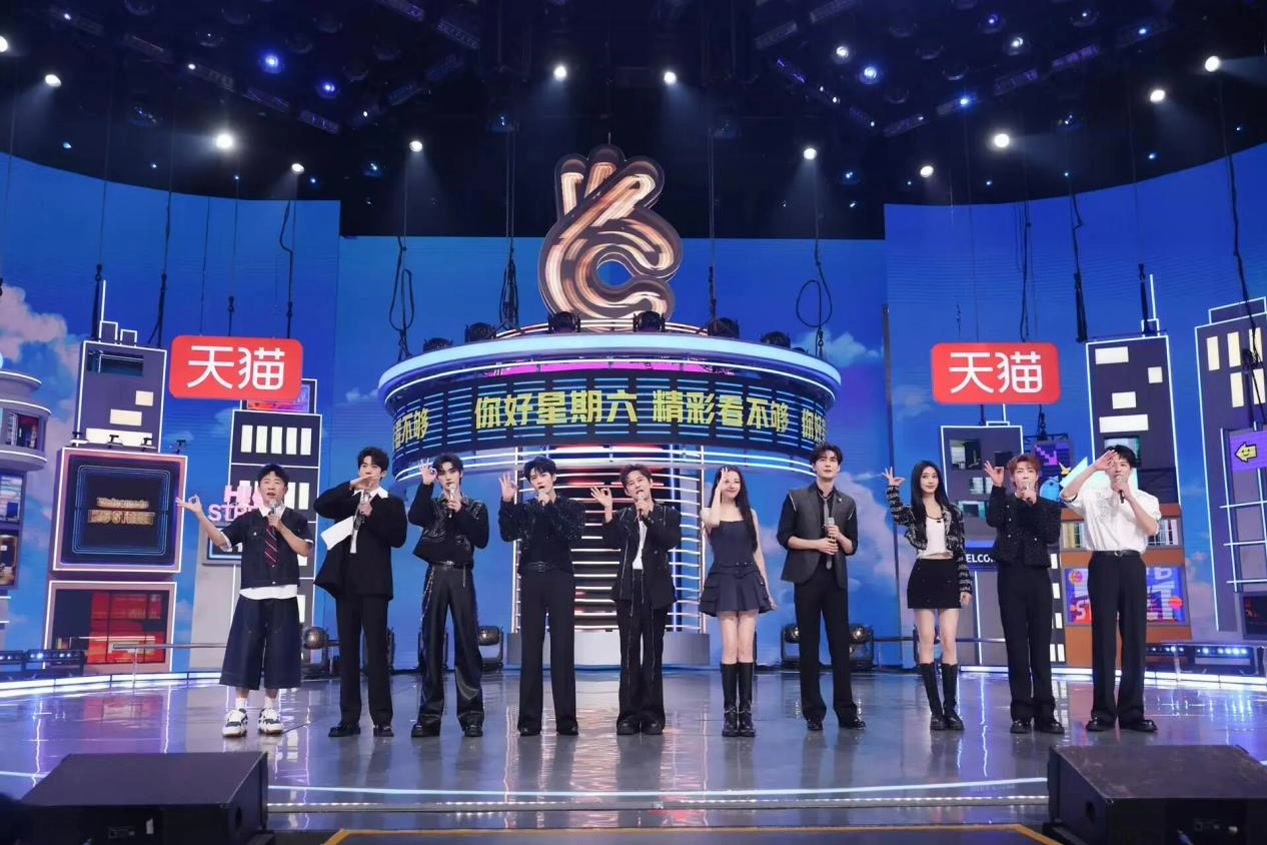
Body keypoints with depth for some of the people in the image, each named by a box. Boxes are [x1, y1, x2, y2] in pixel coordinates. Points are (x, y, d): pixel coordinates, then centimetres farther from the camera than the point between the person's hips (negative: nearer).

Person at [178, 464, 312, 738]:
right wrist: (200, 515, -17)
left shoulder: (296, 520, 6)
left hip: (284, 596, 0)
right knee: (245, 652, -1)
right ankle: (238, 711, 6)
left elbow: (305, 550, -6)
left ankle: (270, 711, 13)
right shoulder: (248, 519, 5)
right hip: (252, 595, 0)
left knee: (278, 653, 3)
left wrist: (282, 528, -13)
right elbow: (220, 540, -7)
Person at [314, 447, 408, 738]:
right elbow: (319, 505, -3)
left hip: (373, 583, -4)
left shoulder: (392, 503, 7)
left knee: (376, 649, -6)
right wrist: (351, 486, -10)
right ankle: (349, 718, 7)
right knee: (347, 649, 4)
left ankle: (382, 719, -4)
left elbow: (398, 538, -5)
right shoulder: (347, 500, 17)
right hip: (345, 581, 4)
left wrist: (372, 516, -13)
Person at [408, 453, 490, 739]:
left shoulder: (476, 507, 12)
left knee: (467, 643, -6)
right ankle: (429, 715, 3)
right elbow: (414, 517, -9)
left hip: (461, 576, -1)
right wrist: (425, 485, -11)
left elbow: (482, 539, -3)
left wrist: (460, 511, -7)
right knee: (431, 643, -1)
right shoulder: (431, 505, 14)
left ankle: (472, 714, -3)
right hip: (436, 575, 1)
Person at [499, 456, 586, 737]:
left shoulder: (571, 507, 8)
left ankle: (566, 719, -1)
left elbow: (573, 535, -10)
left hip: (559, 579, -2)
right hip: (531, 580, 2)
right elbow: (508, 534, -2)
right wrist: (507, 502, -11)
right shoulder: (525, 509, 13)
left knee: (563, 649, -4)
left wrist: (550, 506, -13)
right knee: (531, 649, 1)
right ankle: (529, 719, 4)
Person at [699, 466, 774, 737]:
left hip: (749, 581, 2)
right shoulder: (708, 512, 5)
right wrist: (718, 490, -9)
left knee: (746, 648, -3)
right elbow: (713, 522, -22)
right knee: (730, 648, -10)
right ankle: (729, 712, -5)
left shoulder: (749, 513, 12)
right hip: (724, 581, -2)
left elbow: (758, 552, 13)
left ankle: (746, 712, -1)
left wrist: (766, 588, 9)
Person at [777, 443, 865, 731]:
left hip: (836, 578, 2)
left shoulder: (847, 504, 13)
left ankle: (846, 710, 6)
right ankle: (813, 711, 7)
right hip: (808, 576, -2)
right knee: (809, 645, 1)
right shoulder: (796, 498, 5)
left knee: (841, 643, 1)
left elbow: (852, 547, 12)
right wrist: (816, 544, -11)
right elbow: (784, 537, -1)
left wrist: (839, 537, -8)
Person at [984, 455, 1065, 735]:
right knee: (1016, 645, 0)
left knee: (1041, 645, 0)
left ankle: (1045, 713, 4)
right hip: (1011, 577, -1)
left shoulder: (1049, 507, 12)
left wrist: (1034, 504, -9)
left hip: (1038, 577, 1)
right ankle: (1021, 713, 3)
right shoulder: (1005, 502, 10)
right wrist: (997, 488, -14)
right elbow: (992, 520, -12)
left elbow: (1052, 536, -6)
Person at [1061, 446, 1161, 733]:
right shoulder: (1092, 497, 10)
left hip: (1132, 565, 1)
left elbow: (1152, 529, -4)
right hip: (1103, 565, -1)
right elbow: (1066, 495, -11)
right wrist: (1093, 467, -11)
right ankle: (1103, 711, 1)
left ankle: (1132, 711, 6)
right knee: (1103, 636, -2)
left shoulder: (1146, 499, 13)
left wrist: (1129, 497, -10)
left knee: (1135, 635, 0)